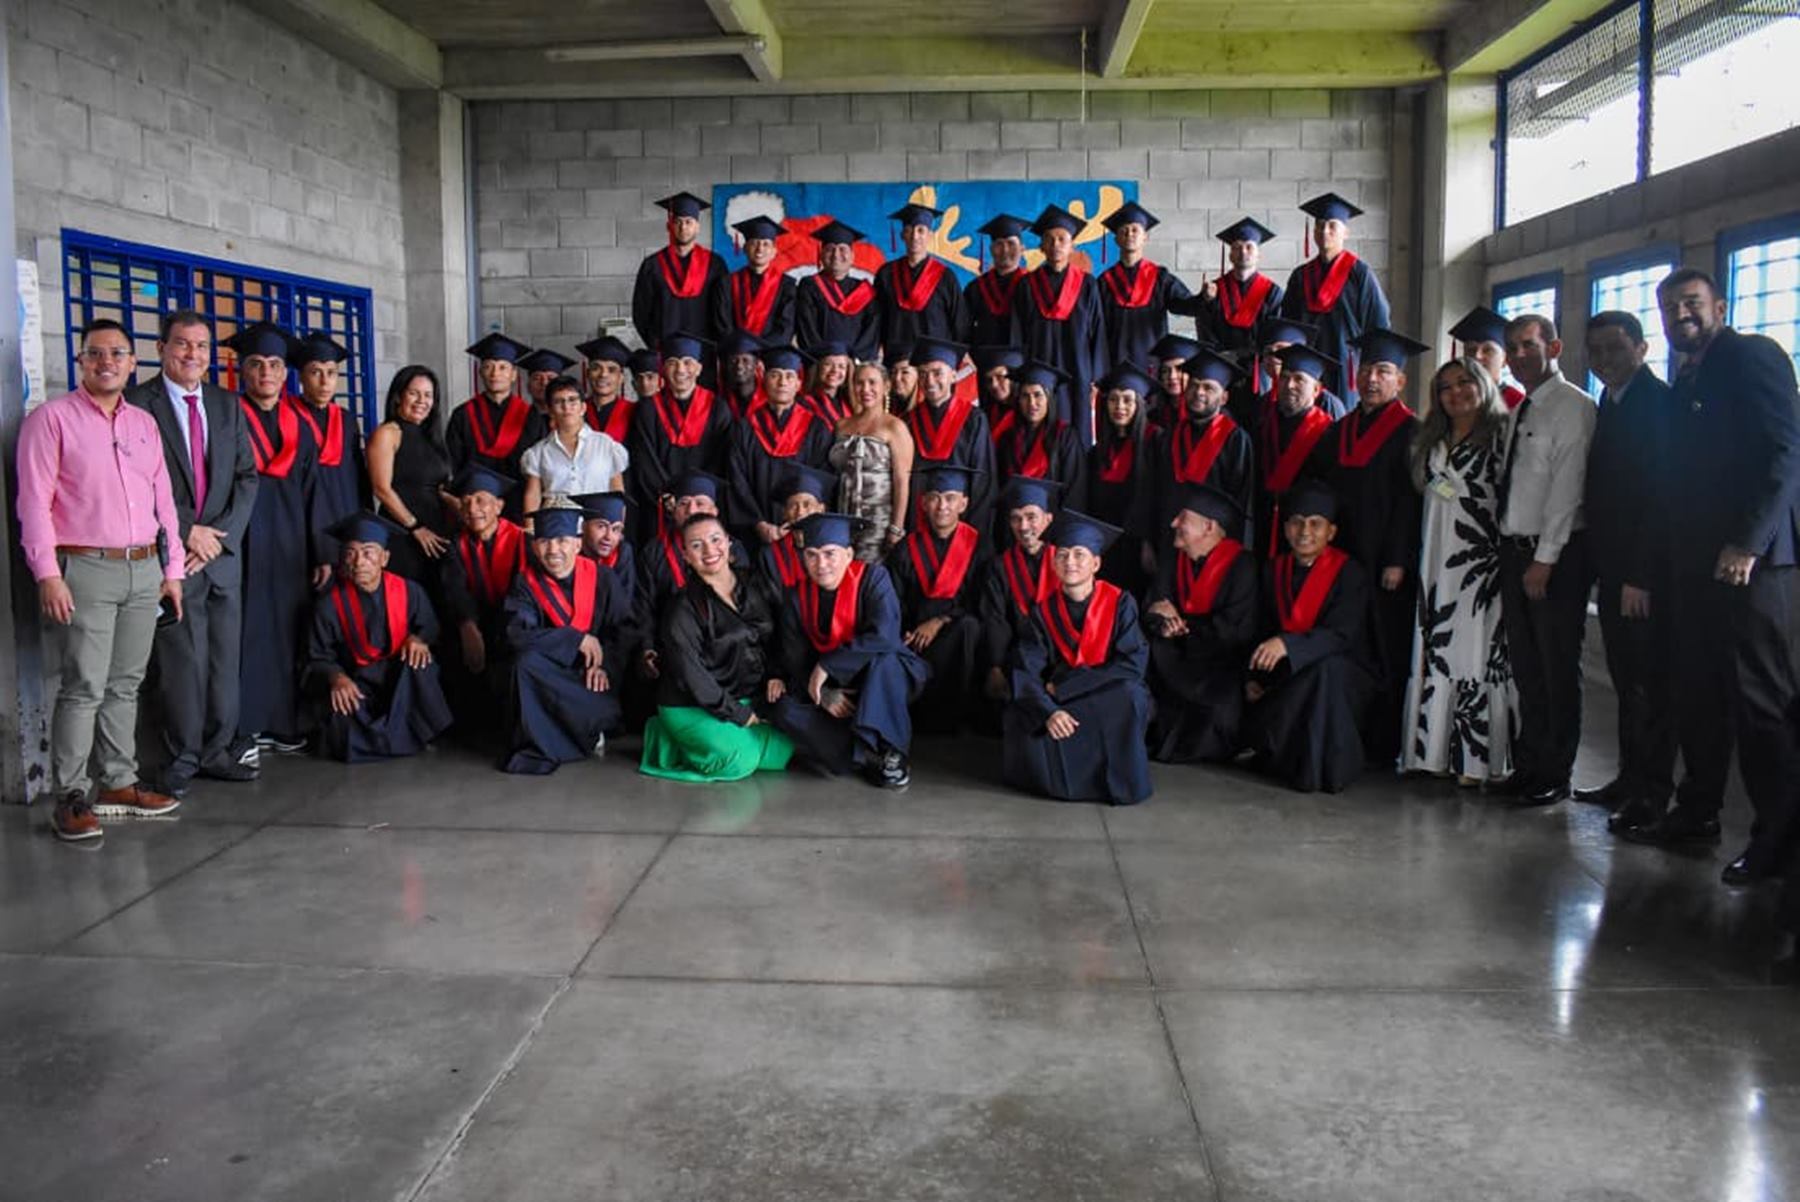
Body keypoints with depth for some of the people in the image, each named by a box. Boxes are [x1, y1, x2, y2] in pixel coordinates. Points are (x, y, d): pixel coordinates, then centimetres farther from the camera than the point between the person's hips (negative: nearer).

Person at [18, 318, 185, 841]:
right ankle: (70, 798, 1)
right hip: (85, 568, -5)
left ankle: (119, 783, 19)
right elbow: (34, 501, -7)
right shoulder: (51, 418, -2)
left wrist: (172, 569, 12)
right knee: (84, 687, -7)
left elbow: (163, 500, 16)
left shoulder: (144, 423, 15)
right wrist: (48, 574, -14)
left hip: (144, 568, 5)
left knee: (125, 684, 11)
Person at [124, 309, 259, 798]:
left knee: (225, 658, 6)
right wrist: (186, 532, -11)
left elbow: (247, 476, 10)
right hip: (170, 554, -5)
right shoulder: (138, 404, -2)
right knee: (180, 661, -4)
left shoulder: (227, 405, 14)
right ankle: (180, 761, 7)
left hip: (223, 552, 5)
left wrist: (221, 534, -3)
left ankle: (215, 751, 16)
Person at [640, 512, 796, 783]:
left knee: (786, 749, -14)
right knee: (737, 760, -28)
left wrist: (776, 676, -1)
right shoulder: (683, 609, -10)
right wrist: (738, 715, -15)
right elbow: (691, 675, -15)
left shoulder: (756, 586, 6)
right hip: (694, 709, -6)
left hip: (752, 699, 6)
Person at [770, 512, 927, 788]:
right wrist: (824, 693, -24)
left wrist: (826, 666, -29)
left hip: (886, 681, -4)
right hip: (832, 687, 4)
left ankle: (890, 752, -27)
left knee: (882, 660, -37)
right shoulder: (798, 598, -4)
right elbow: (795, 660, -5)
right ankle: (868, 755, -21)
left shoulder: (872, 577, -17)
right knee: (786, 709, -22)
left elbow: (884, 636, -32)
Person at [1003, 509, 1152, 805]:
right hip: (1059, 704, 1)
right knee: (1018, 721, -29)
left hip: (1112, 706, -1)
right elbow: (1025, 673, -9)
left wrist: (1062, 686, -16)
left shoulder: (1120, 603, -5)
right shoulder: (1044, 611, 0)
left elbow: (1133, 664, -15)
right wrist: (1049, 711, -30)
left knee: (1126, 694, -35)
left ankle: (1118, 779, -15)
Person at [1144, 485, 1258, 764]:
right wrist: (1164, 627, -21)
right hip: (1179, 660, 5)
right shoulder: (1171, 564, 5)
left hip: (1225, 663, -4)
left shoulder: (1241, 566, -13)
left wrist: (1179, 621, -10)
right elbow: (1152, 617, 4)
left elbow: (1234, 629, -19)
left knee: (1220, 696, -32)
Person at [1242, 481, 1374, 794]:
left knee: (1327, 668, -39)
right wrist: (1254, 678, -6)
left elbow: (1341, 635, -24)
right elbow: (1263, 630, 10)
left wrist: (1286, 645, -40)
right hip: (1288, 676, 5)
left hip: (1341, 677, -5)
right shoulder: (1275, 569, 7)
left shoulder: (1350, 574, -11)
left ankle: (1319, 768, -24)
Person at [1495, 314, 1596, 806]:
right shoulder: (1520, 411, 16)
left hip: (1557, 555, -8)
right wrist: (1513, 553, 6)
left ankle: (1554, 775, 10)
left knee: (1557, 668, 1)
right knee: (1525, 664, 13)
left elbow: (1567, 488, -15)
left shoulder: (1572, 406, -9)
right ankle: (1527, 762, 23)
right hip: (1514, 549, 8)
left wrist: (1545, 559, -18)